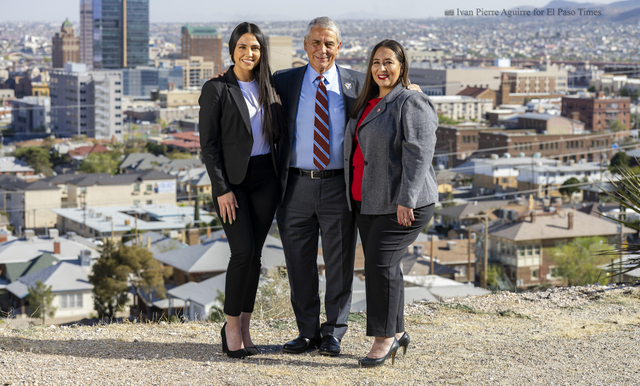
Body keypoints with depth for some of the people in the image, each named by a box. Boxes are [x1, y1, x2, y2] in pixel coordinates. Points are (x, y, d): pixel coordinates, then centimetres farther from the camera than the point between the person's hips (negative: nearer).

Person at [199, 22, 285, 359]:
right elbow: (208, 144, -8)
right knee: (243, 252, -12)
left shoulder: (268, 87, 10)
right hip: (233, 179, -4)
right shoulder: (216, 89, -5)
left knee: (254, 254, 5)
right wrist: (222, 189, -13)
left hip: (266, 178, 5)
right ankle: (231, 326, 3)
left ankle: (245, 327, 12)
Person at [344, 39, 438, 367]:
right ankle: (396, 332, 19)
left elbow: (418, 155, -18)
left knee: (381, 263, -12)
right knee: (376, 266, 9)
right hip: (368, 202, 8)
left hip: (400, 204, -8)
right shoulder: (367, 104, 17)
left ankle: (385, 338, -2)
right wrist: (354, 195, 21)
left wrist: (406, 200, -23)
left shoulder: (412, 104, -10)